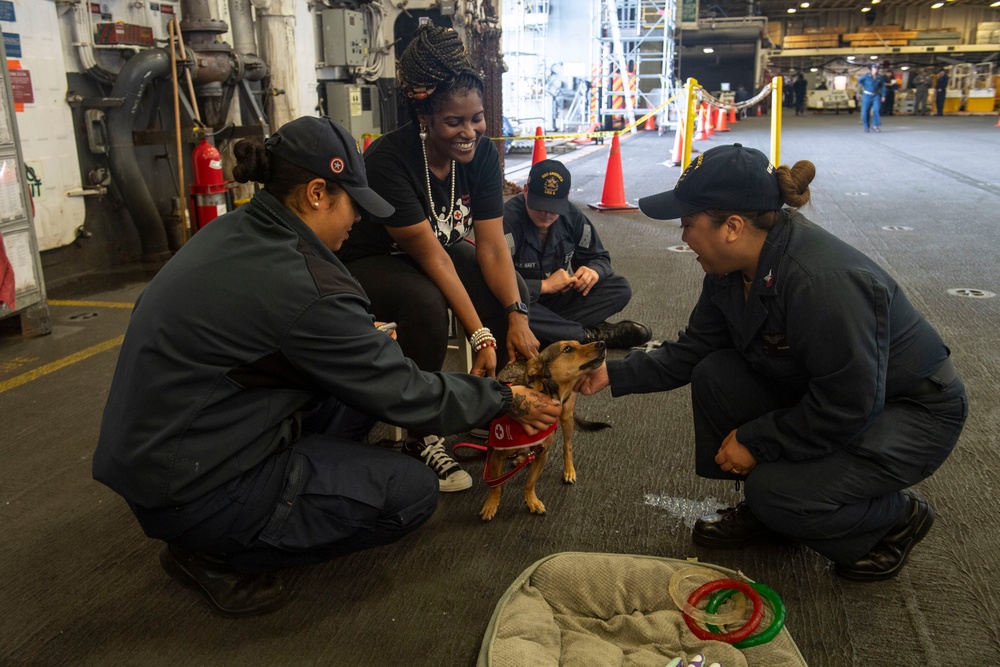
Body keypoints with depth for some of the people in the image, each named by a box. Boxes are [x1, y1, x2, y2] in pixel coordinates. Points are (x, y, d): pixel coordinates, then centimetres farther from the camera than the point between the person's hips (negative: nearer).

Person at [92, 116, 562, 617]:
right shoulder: (304, 285, -25)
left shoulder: (232, 232, 1)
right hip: (190, 492, -9)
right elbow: (405, 395, -16)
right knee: (413, 492, -6)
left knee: (360, 382, 9)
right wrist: (505, 400, -2)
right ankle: (217, 556, 0)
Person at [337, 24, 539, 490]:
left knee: (511, 291, -18)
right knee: (426, 302, -36)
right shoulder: (389, 158, -31)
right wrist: (480, 336, -35)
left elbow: (492, 247, -18)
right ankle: (420, 438, -18)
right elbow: (430, 254, -33)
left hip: (439, 251, 6)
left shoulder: (483, 154, -15)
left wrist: (518, 316, -32)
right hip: (369, 264, -5)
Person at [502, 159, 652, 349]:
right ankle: (591, 335, -27)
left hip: (557, 298, 6)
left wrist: (594, 271, -18)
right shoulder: (508, 219, -22)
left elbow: (600, 258, 7)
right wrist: (544, 285, -27)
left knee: (620, 289, -9)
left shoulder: (571, 215, -4)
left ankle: (546, 329, -23)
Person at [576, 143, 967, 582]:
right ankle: (764, 508, 10)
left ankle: (898, 517, 6)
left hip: (916, 410, -8)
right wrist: (615, 375, -4)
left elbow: (847, 410, -29)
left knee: (777, 490, -24)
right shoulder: (731, 271, -9)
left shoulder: (823, 282, -35)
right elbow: (692, 350, 2)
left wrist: (755, 440, -20)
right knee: (713, 376, -8)